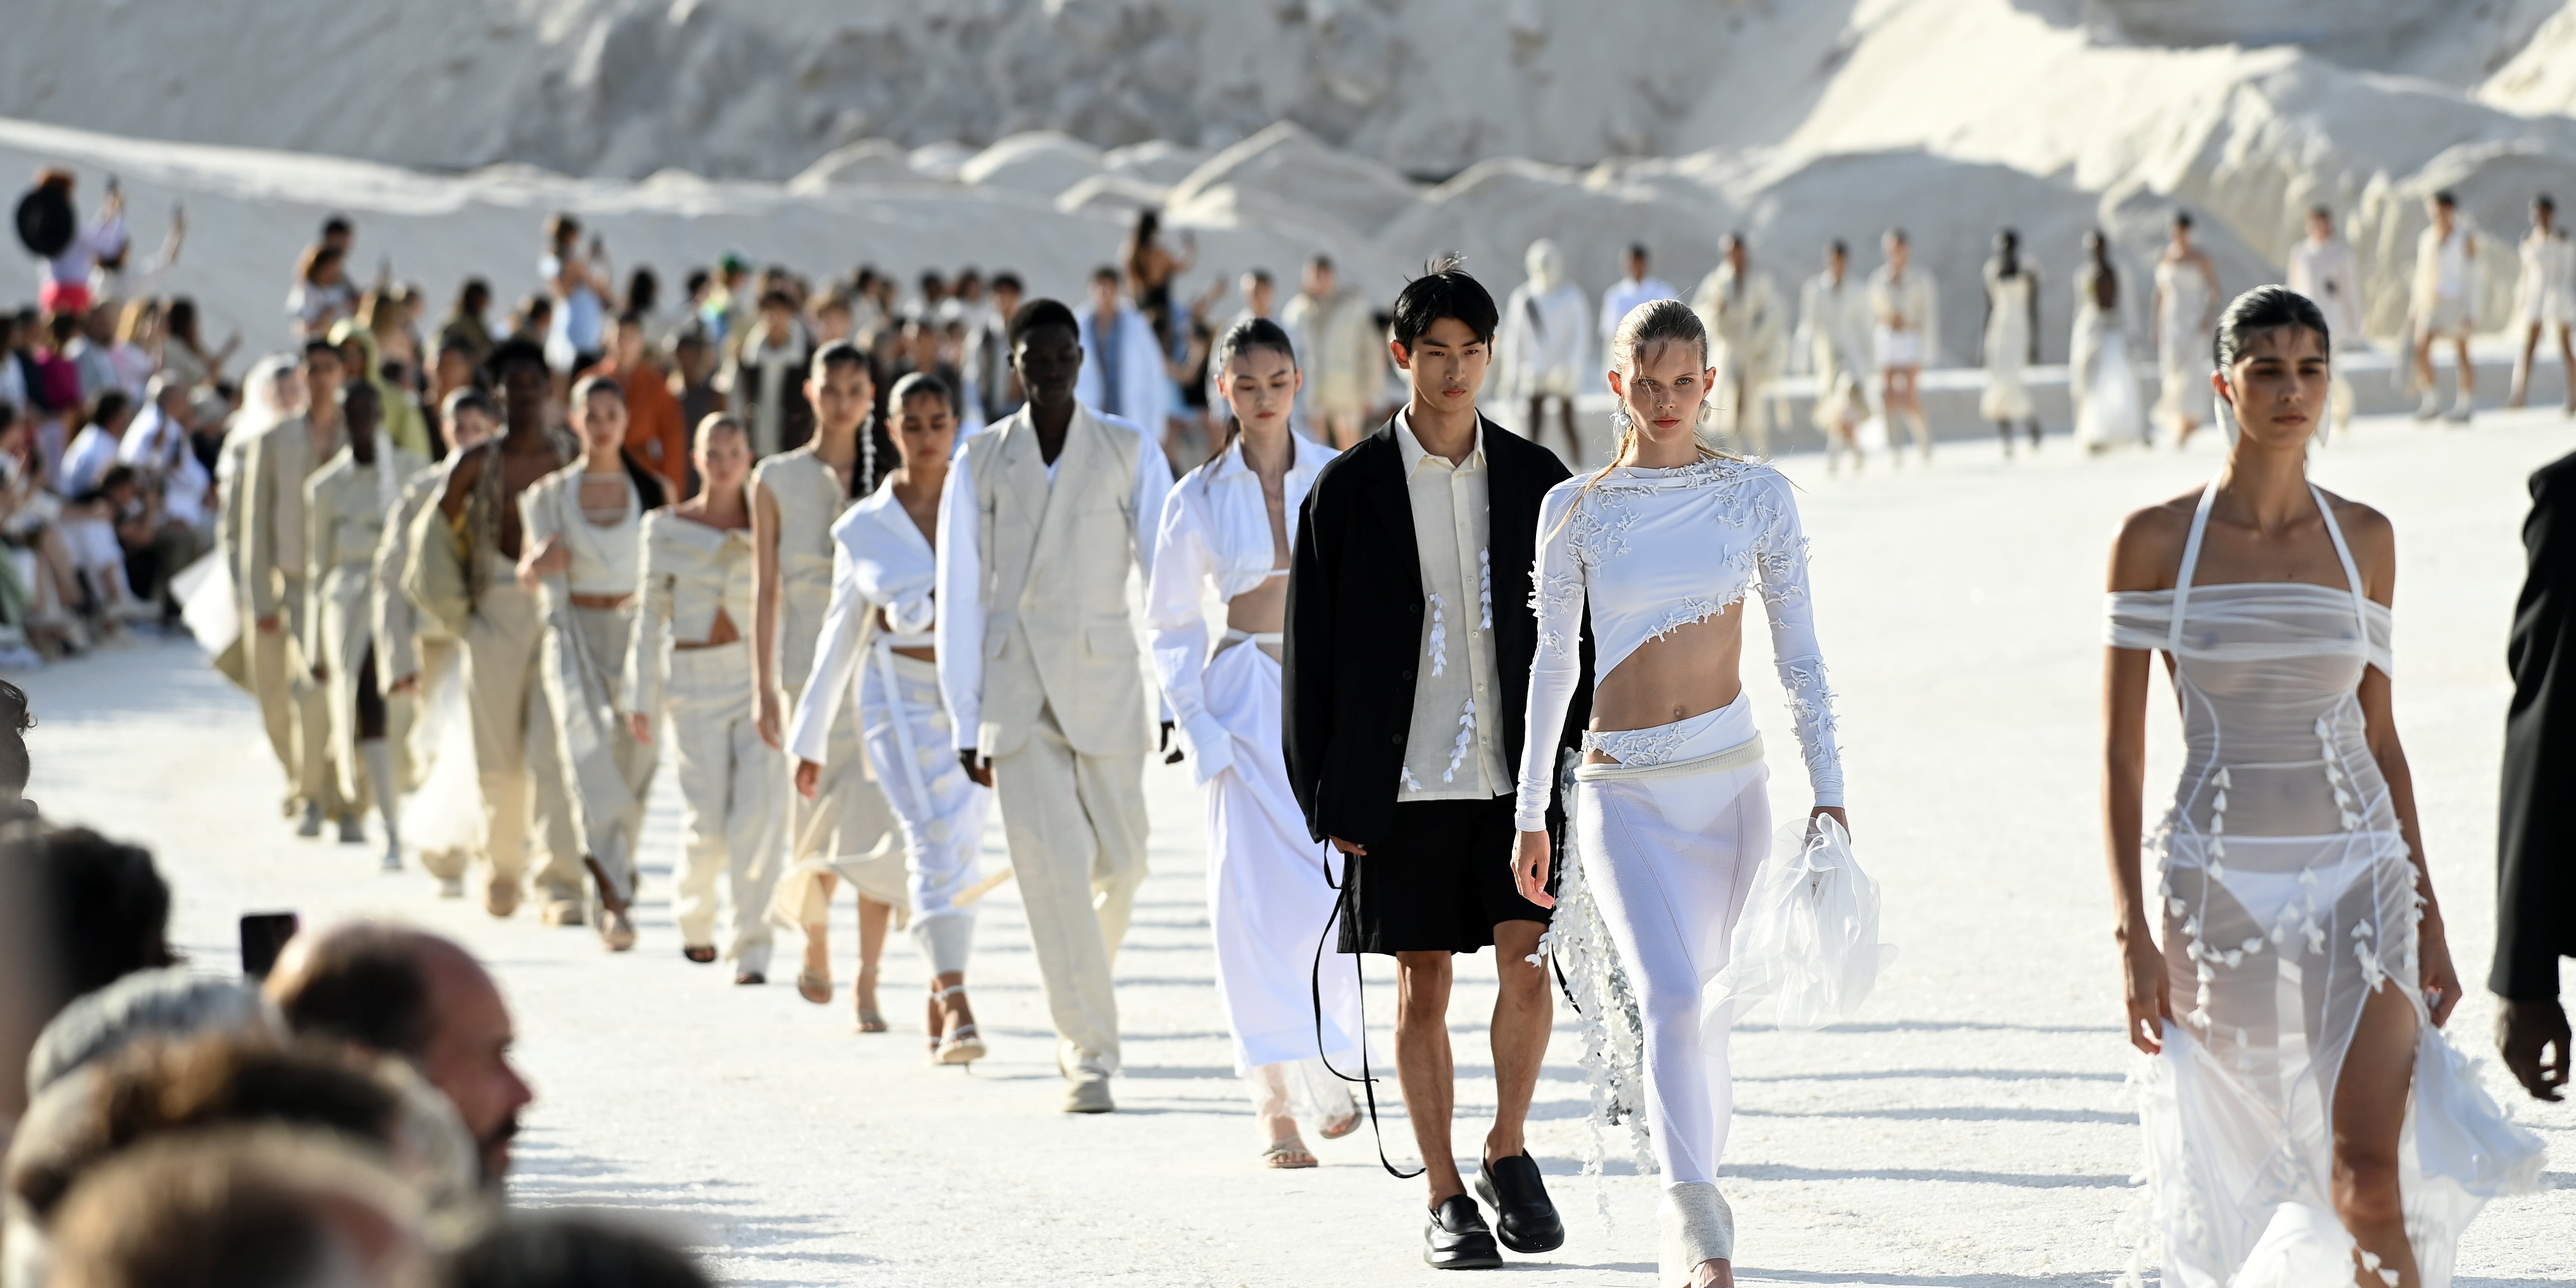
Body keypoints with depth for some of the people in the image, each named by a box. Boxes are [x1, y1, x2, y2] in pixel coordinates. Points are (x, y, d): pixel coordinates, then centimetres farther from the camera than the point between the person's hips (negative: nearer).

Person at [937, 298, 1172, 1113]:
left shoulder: (1130, 452, 3)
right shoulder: (981, 461, 6)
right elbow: (960, 597, 6)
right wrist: (966, 724, 1)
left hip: (1104, 680, 0)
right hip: (1014, 686, 0)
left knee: (1120, 863, 4)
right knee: (1052, 869, -9)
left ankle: (1077, 992, 34)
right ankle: (1089, 1056, -5)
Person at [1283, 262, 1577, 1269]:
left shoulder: (1536, 479, 6)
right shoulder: (1349, 489, 0)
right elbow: (1311, 654, 1)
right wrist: (1326, 799, -3)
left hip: (1518, 772, 1)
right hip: (1403, 779, -1)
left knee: (1526, 960, -9)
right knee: (1422, 988, 3)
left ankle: (1508, 1150, 12)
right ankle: (1445, 1197, 12)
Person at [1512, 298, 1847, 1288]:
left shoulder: (1758, 496, 3)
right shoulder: (1576, 510, 2)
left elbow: (1799, 656, 5)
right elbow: (1553, 664, 9)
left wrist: (1828, 788, -3)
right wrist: (1530, 815, 11)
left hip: (1730, 779, 2)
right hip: (1624, 789, -2)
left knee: (1709, 1012, 9)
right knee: (1671, 999, -20)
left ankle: (1691, 1200, 26)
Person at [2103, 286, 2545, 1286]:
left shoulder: (2364, 538, 5)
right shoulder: (2157, 540, -3)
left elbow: (2381, 737, 11)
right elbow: (2120, 750, -2)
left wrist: (2430, 920, 11)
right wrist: (2133, 936, -9)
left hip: (2358, 876, 1)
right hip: (2217, 882, -1)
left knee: (2368, 1174, -12)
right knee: (2243, 1165, 9)